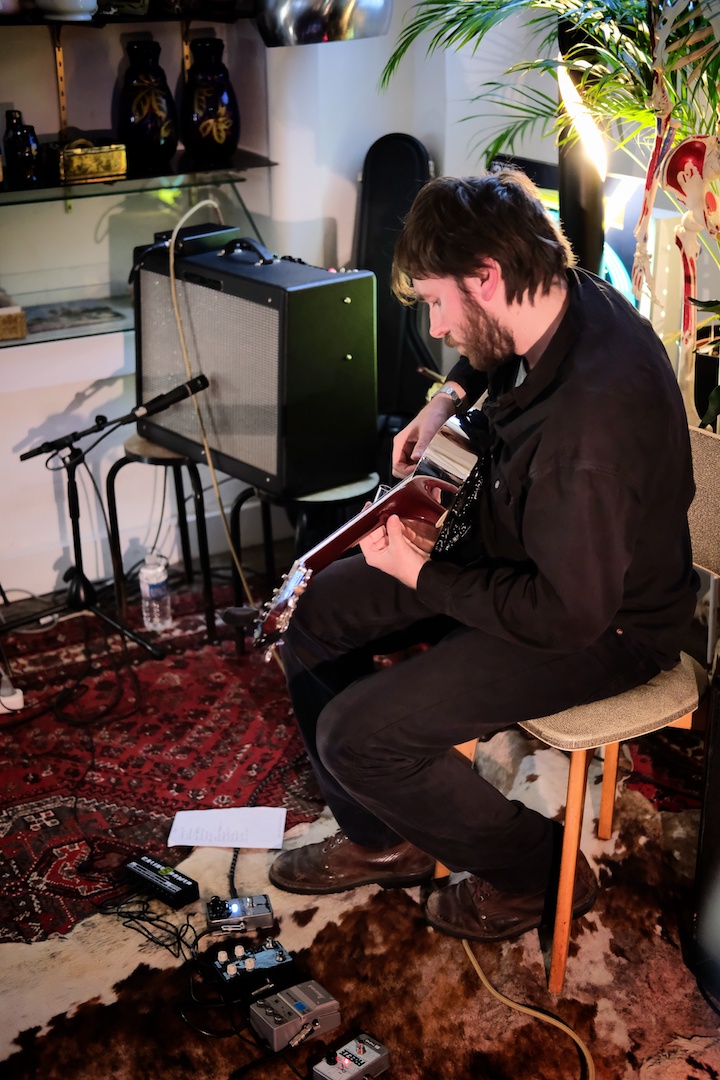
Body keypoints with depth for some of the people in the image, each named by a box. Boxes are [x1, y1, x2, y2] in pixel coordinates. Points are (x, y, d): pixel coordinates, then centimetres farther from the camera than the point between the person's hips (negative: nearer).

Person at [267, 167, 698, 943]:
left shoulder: (588, 426, -37)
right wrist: (450, 396, 5)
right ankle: (380, 840, 25)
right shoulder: (562, 299, -7)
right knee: (310, 617, 9)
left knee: (356, 736, -18)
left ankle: (533, 871, 8)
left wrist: (422, 573, -19)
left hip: (600, 625, -10)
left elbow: (568, 614, -30)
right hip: (517, 549, 10)